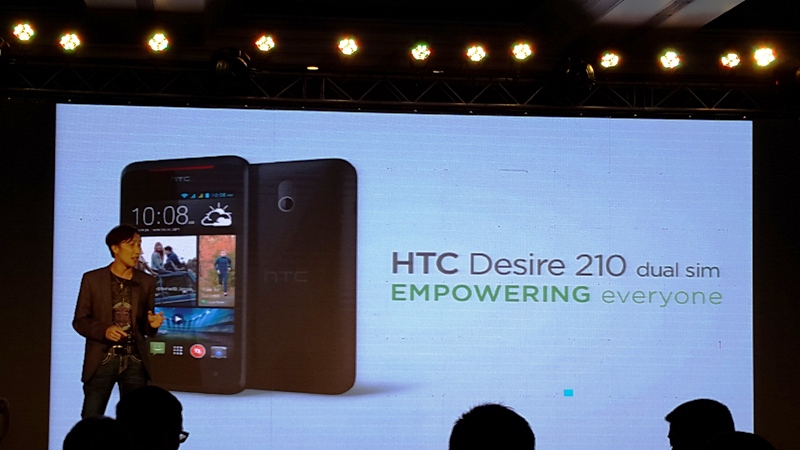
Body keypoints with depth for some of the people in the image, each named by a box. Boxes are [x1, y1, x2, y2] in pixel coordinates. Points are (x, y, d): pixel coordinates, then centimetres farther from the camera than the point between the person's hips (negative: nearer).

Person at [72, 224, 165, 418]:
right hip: (102, 360, -2)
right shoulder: (92, 279, 2)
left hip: (135, 361, 2)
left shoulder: (147, 282, 9)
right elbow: (79, 321, 2)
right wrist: (104, 330, -16)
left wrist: (152, 324, -10)